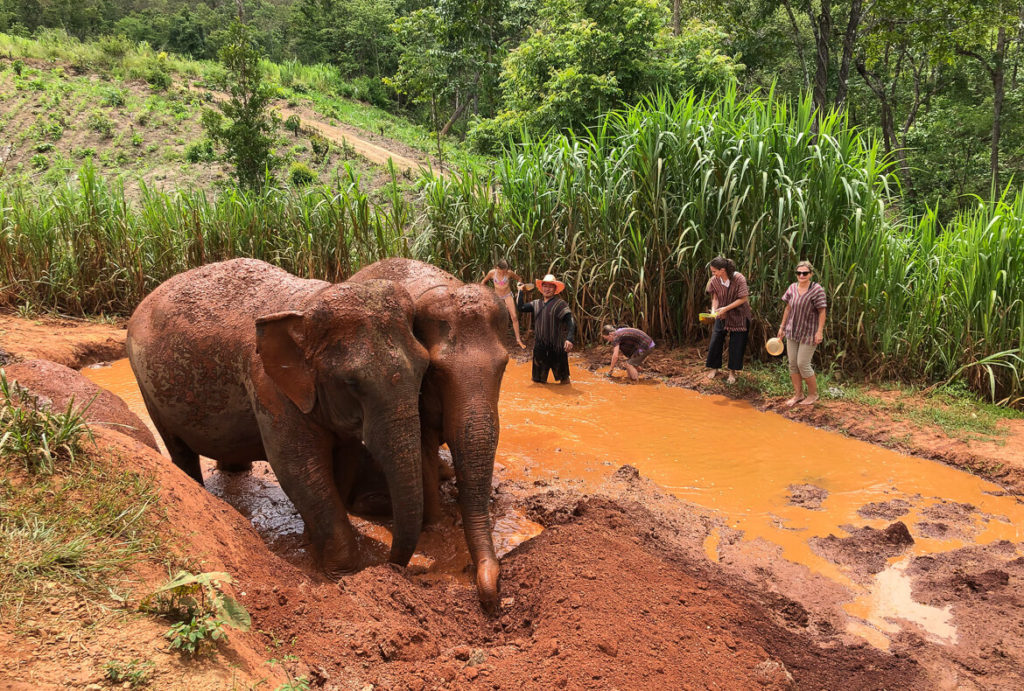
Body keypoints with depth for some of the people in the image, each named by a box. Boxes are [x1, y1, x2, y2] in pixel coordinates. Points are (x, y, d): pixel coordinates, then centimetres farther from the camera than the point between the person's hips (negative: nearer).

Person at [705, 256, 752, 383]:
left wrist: (725, 308, -23)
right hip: (722, 316, 3)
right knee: (715, 341, 4)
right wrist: (714, 309, -17)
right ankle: (714, 368, 22)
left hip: (738, 317, -3)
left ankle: (732, 372, 18)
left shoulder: (739, 278, -23)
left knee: (736, 344, 4)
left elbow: (743, 299, -20)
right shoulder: (714, 280, -11)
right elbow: (715, 297, 2)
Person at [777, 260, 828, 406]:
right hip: (792, 332, 6)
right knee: (793, 364, 7)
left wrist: (820, 331, -17)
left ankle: (813, 394, 15)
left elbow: (822, 312, -14)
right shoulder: (792, 288, 3)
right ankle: (798, 394, 20)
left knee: (803, 364, -4)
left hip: (809, 334, -6)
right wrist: (782, 327, 13)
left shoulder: (817, 290, -15)